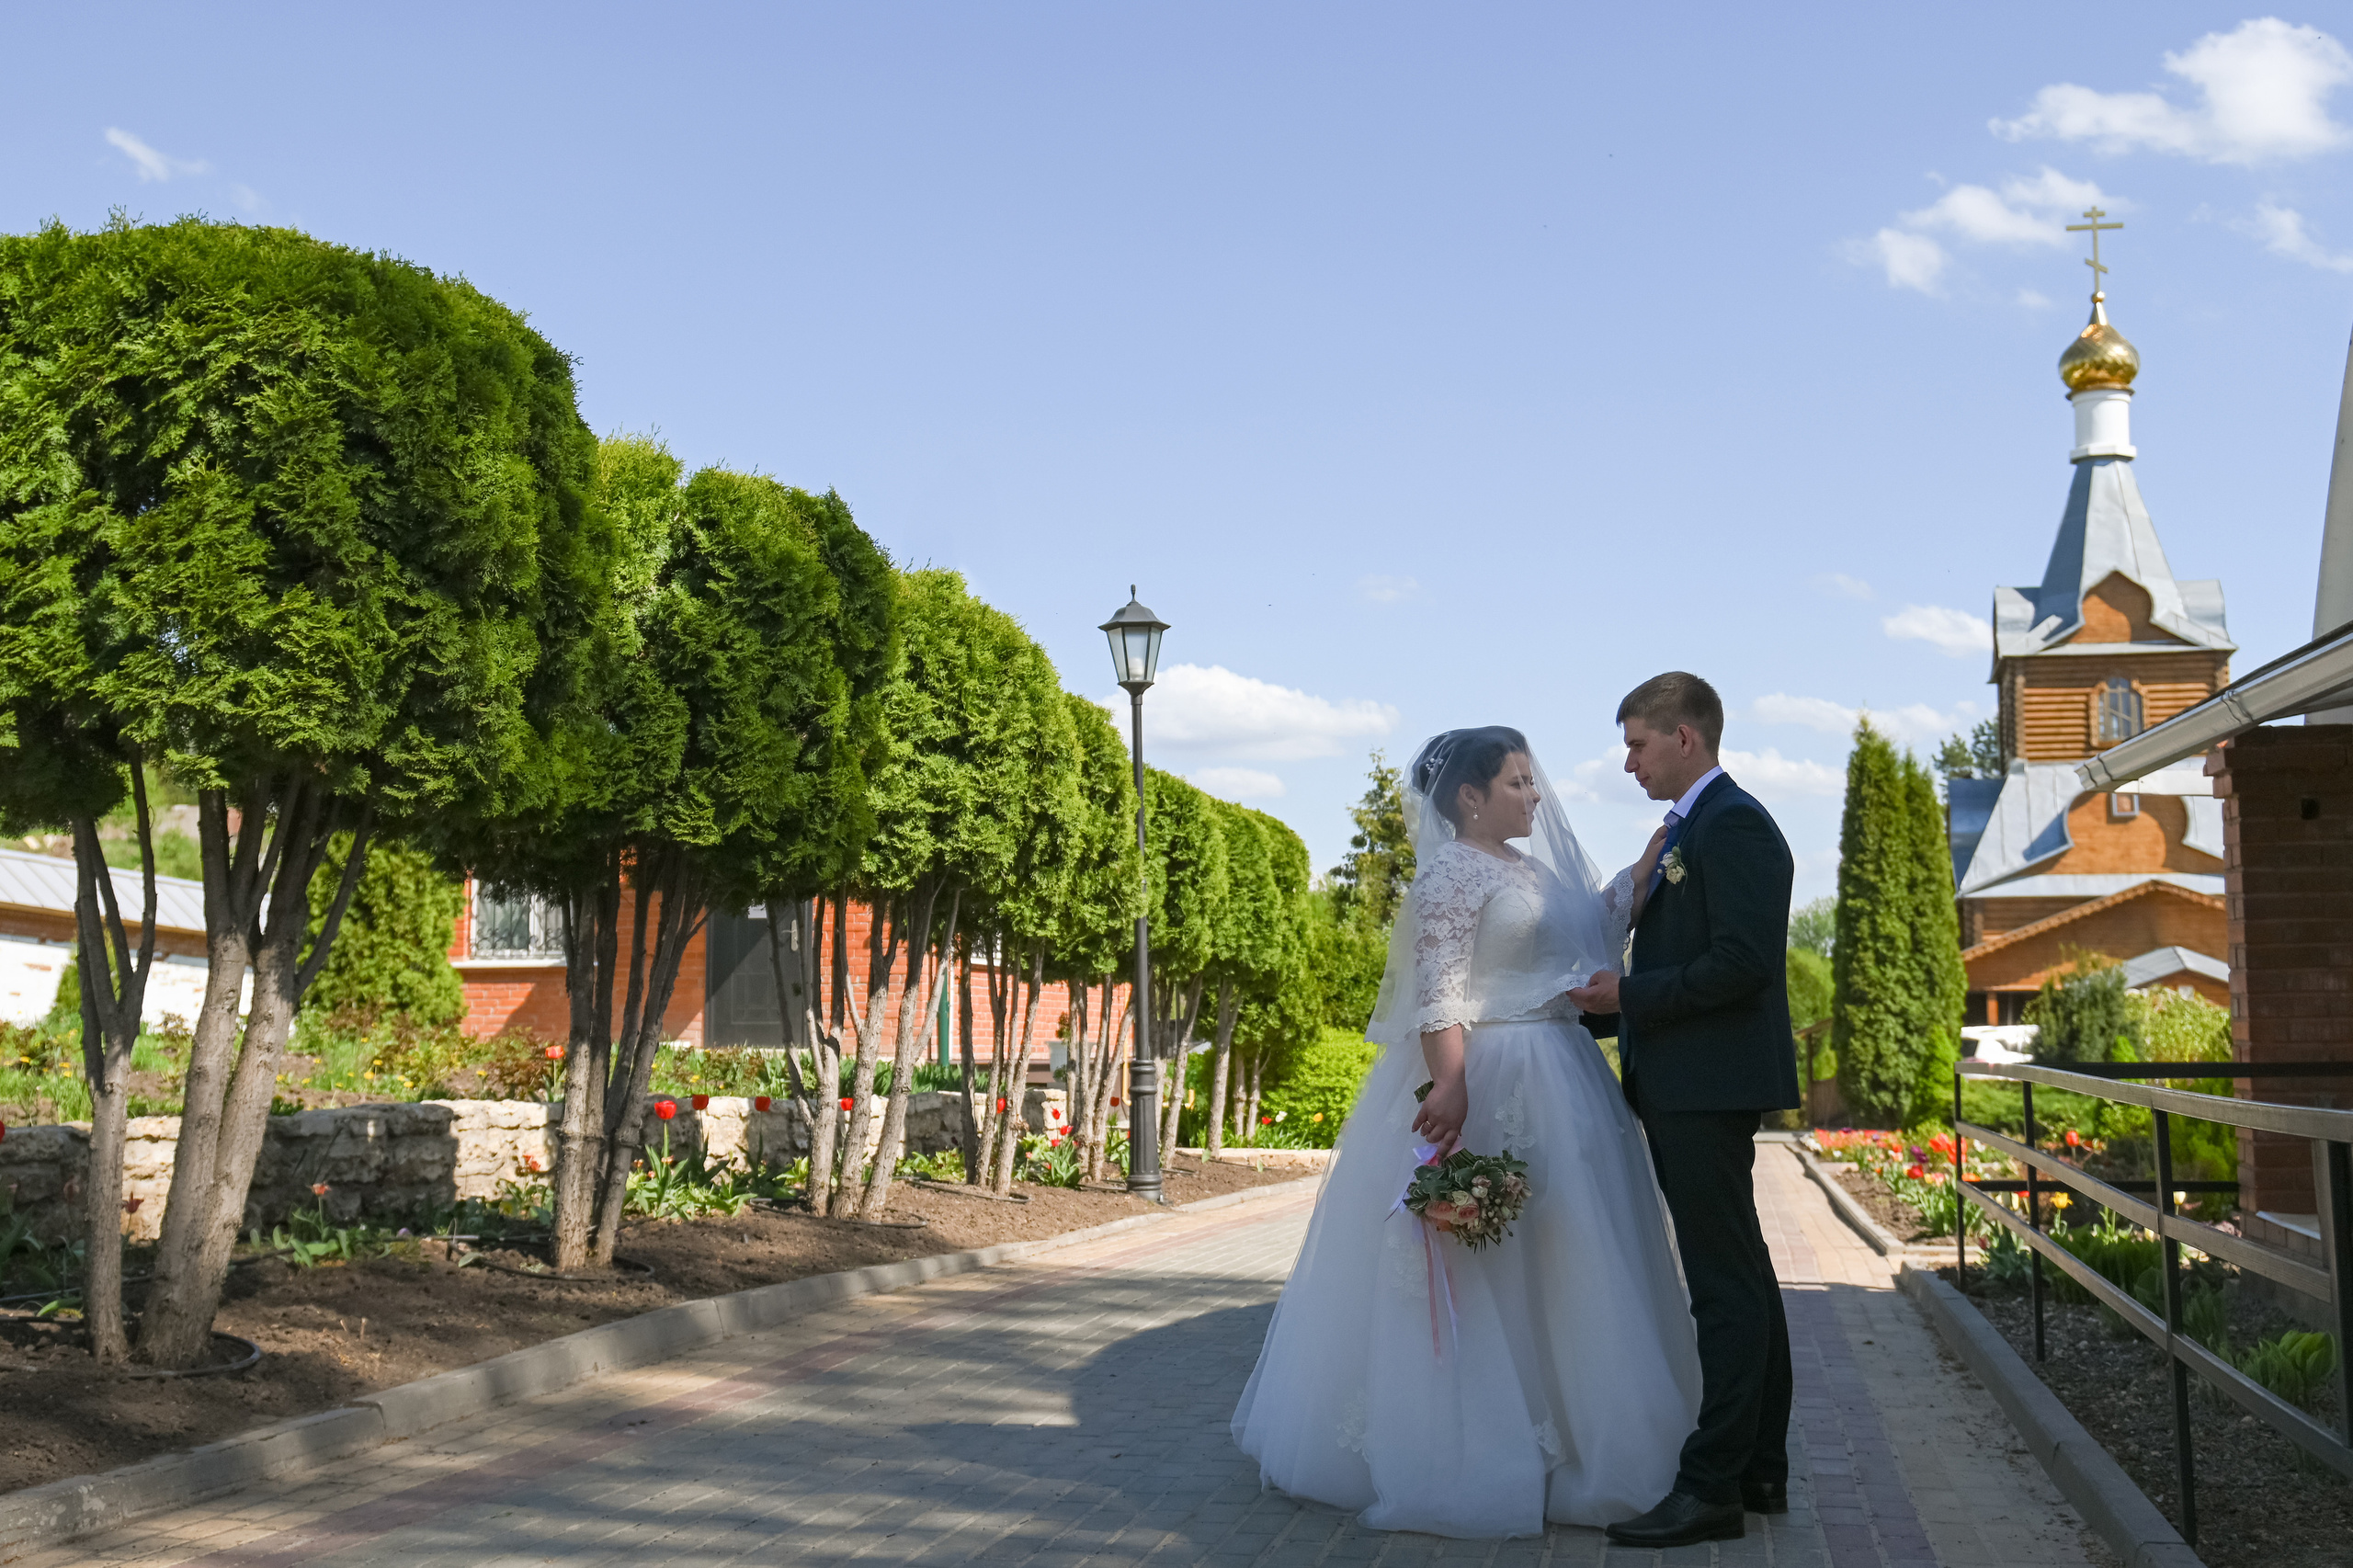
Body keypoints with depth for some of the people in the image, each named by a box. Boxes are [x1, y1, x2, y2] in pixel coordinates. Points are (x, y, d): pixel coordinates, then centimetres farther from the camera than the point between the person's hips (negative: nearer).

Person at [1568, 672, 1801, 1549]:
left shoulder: (1733, 825, -13)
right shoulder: (1686, 830, 19)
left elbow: (1745, 961, -22)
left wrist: (1631, 995, -16)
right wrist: (1599, 1008, 17)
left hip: (1710, 1089, -11)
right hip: (1686, 1088, 11)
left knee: (1726, 1287, -6)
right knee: (1741, 1282, 14)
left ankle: (1712, 1488, -3)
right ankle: (1760, 1471, 23)